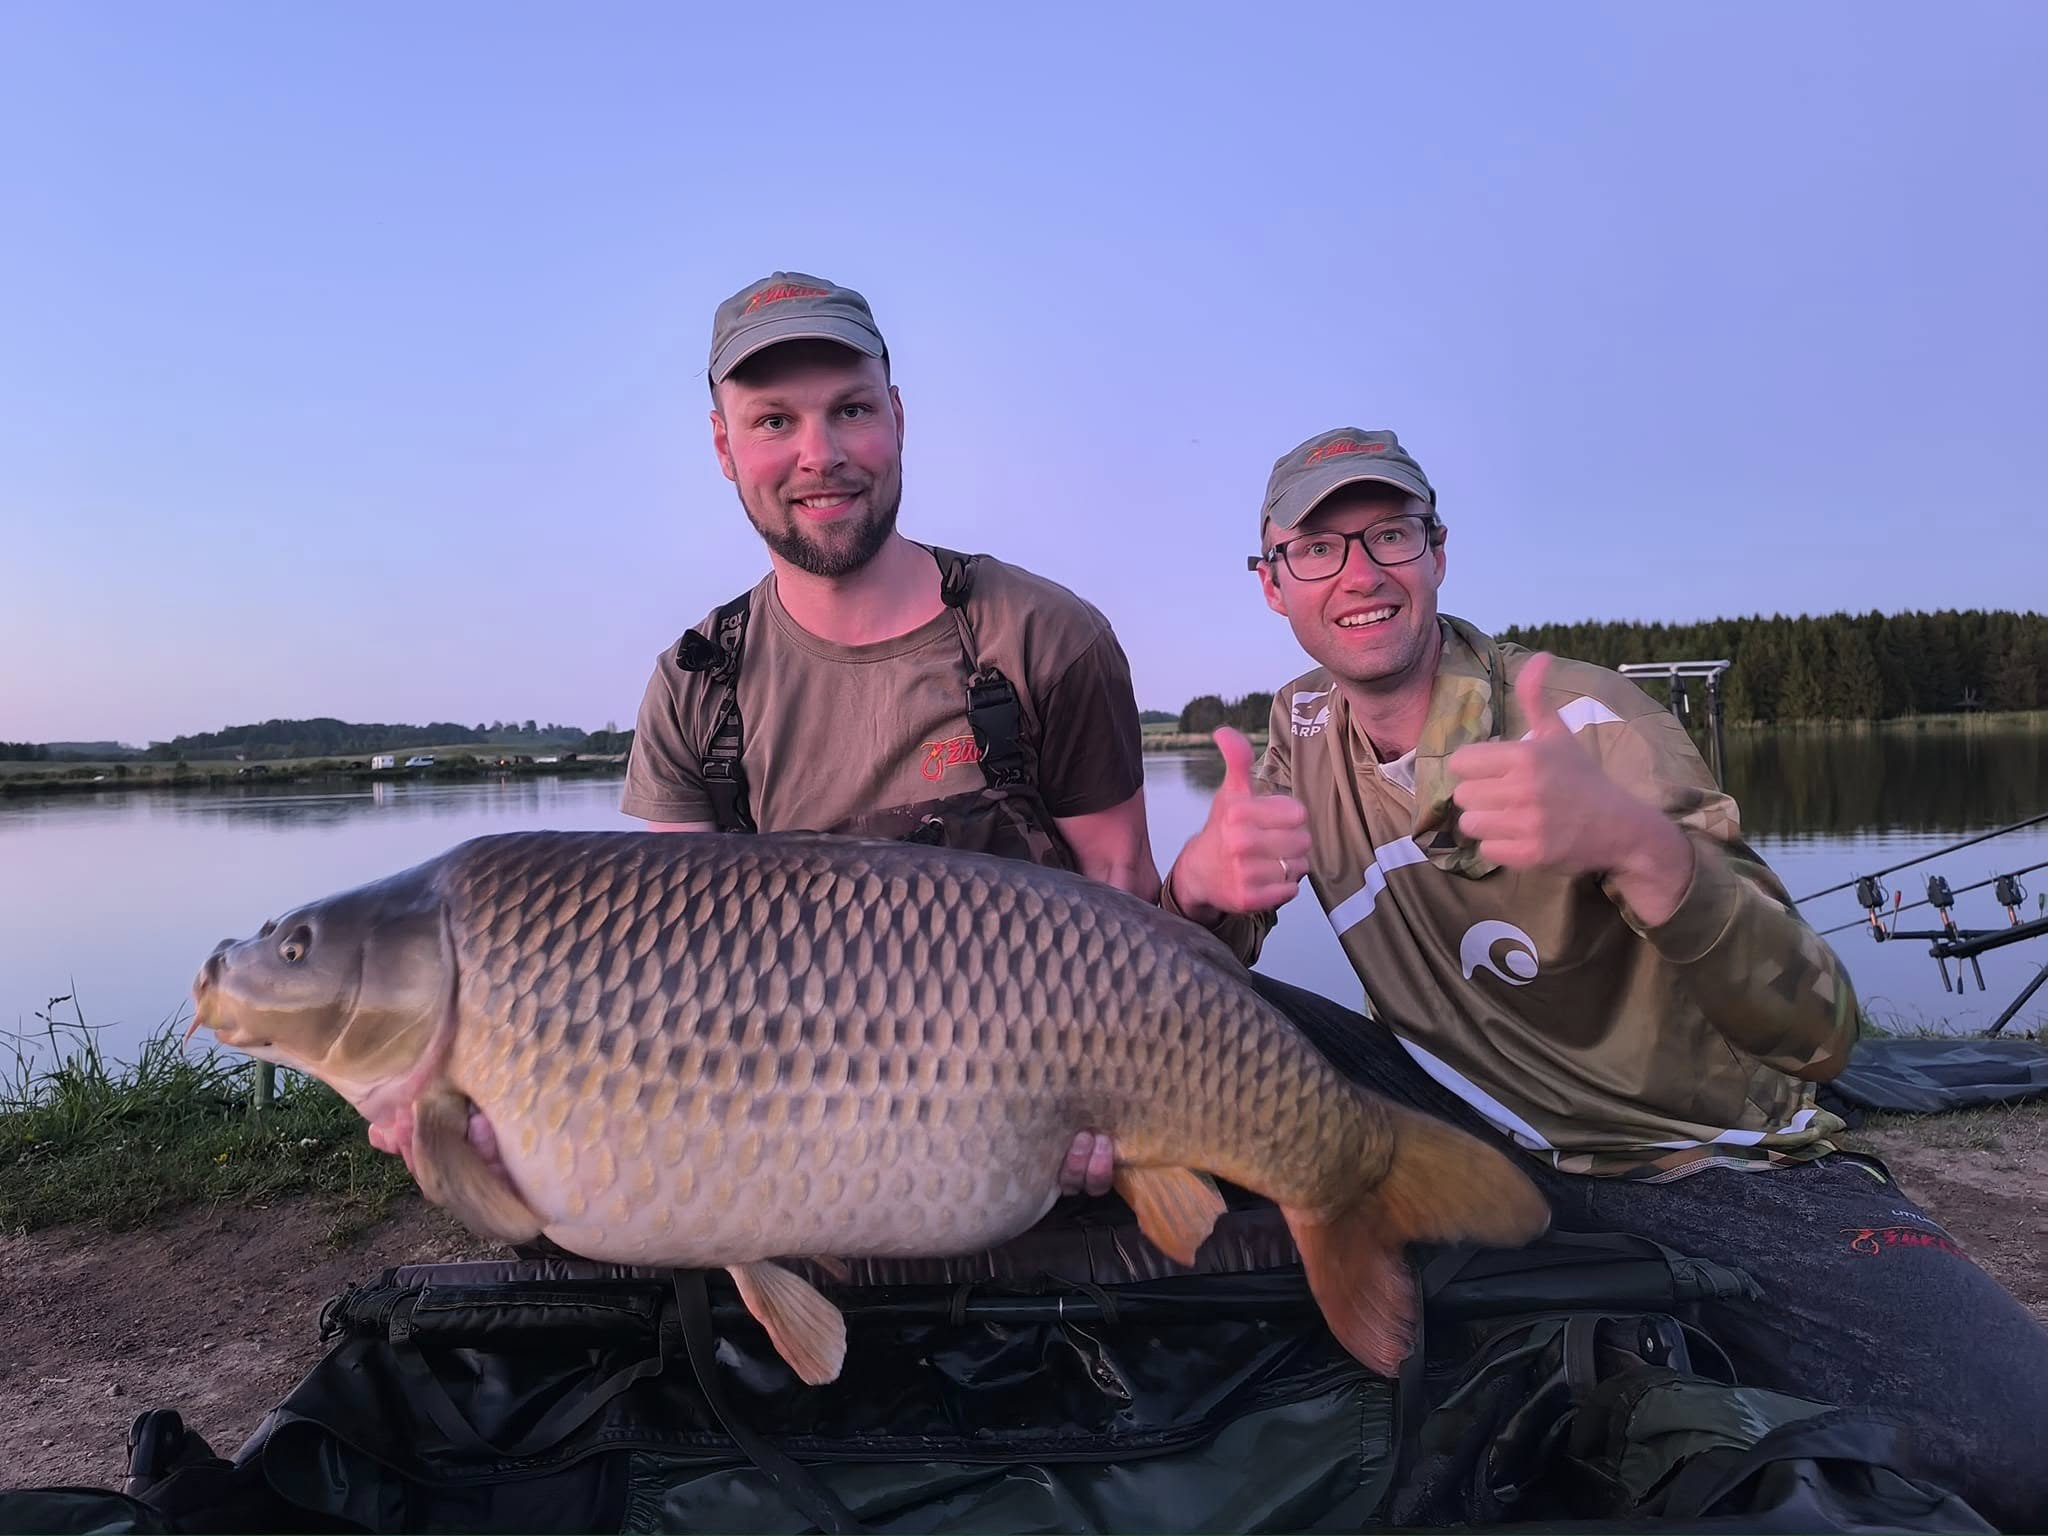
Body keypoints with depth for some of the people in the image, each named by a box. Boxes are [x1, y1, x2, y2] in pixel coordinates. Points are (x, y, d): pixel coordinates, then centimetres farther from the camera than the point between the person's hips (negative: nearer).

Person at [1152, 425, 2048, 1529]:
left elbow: (1817, 1035, -21)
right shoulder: (1304, 730, 1)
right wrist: (1200, 880, -26)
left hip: (1717, 1175, -3)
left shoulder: (1588, 721, -14)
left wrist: (1637, 844, -42)